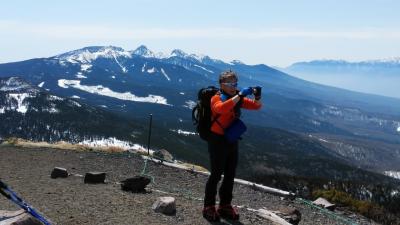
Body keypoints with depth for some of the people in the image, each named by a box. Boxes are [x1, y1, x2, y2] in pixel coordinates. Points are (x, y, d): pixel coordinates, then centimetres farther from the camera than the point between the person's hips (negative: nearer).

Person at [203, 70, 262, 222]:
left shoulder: (237, 99, 7)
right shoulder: (216, 98, -14)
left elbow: (256, 106, 5)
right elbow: (221, 108, -38)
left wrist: (257, 96, -17)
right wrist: (240, 95, -40)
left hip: (232, 141, 7)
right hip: (218, 141, -7)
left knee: (230, 175, 13)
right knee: (216, 175, -2)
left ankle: (225, 206, 26)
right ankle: (209, 207, 10)